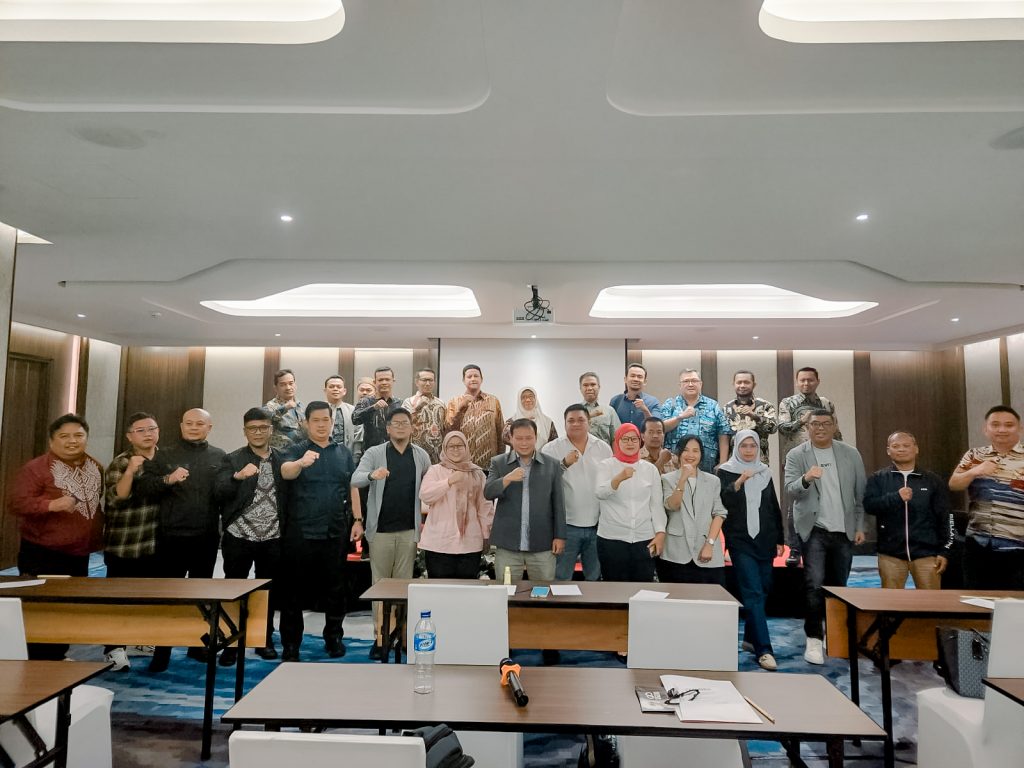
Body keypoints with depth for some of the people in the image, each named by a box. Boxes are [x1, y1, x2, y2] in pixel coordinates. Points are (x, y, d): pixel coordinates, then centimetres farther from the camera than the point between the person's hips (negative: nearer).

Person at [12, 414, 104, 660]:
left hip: (80, 554, 7)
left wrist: (98, 536, 15)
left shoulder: (96, 468, 8)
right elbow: (18, 504, -20)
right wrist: (52, 504, -33)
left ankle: (58, 659, 30)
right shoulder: (34, 468, -13)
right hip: (43, 556, -7)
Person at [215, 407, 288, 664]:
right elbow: (220, 492, -15)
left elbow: (288, 496, 6)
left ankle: (265, 640, 26)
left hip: (272, 539, 2)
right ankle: (231, 643, 18)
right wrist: (238, 476, -33)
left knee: (269, 591, 11)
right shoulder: (232, 460, -1)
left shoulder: (283, 460, 5)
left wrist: (287, 532, 0)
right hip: (239, 537, -2)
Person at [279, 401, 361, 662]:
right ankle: (290, 643, 16)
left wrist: (357, 519, 3)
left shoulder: (343, 452, 9)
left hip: (336, 531, 3)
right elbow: (285, 472, -22)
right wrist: (301, 462, -44)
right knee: (295, 588, 5)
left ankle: (334, 636, 27)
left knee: (335, 587, 12)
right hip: (301, 531, -2)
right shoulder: (297, 450, -1)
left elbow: (352, 487, 12)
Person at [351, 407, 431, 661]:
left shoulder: (421, 456, 5)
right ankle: (380, 637, 13)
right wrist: (372, 475, -37)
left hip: (409, 530, 1)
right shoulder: (374, 453, -1)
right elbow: (355, 480, -15)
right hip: (381, 529, -1)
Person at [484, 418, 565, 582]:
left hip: (542, 545, 0)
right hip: (507, 544, 0)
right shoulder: (498, 463, 3)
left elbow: (558, 503, 5)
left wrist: (559, 536, 2)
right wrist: (508, 478, -23)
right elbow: (487, 493, -7)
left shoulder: (552, 465, 3)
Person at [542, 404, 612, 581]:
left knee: (596, 579, 15)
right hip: (566, 524, -3)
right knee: (561, 580, 6)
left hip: (597, 525, 3)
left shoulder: (603, 448, 5)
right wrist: (564, 464, -28)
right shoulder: (551, 449, -4)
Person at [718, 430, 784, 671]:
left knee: (763, 590, 10)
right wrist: (738, 483, -30)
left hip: (764, 540, 5)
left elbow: (774, 507, 15)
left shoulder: (764, 472, 12)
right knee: (753, 593, -10)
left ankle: (750, 637, 25)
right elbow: (721, 501, -16)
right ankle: (763, 649, -10)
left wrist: (779, 539, 14)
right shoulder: (726, 471, -2)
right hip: (740, 541, -5)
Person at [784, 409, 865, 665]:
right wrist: (806, 479, -33)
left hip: (844, 531, 3)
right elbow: (791, 490, -13)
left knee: (838, 586, 11)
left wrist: (860, 526, 6)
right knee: (815, 586, -9)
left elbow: (860, 493, 9)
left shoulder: (851, 454, 6)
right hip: (814, 530, -3)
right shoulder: (796, 455, -2)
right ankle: (814, 640, 1)